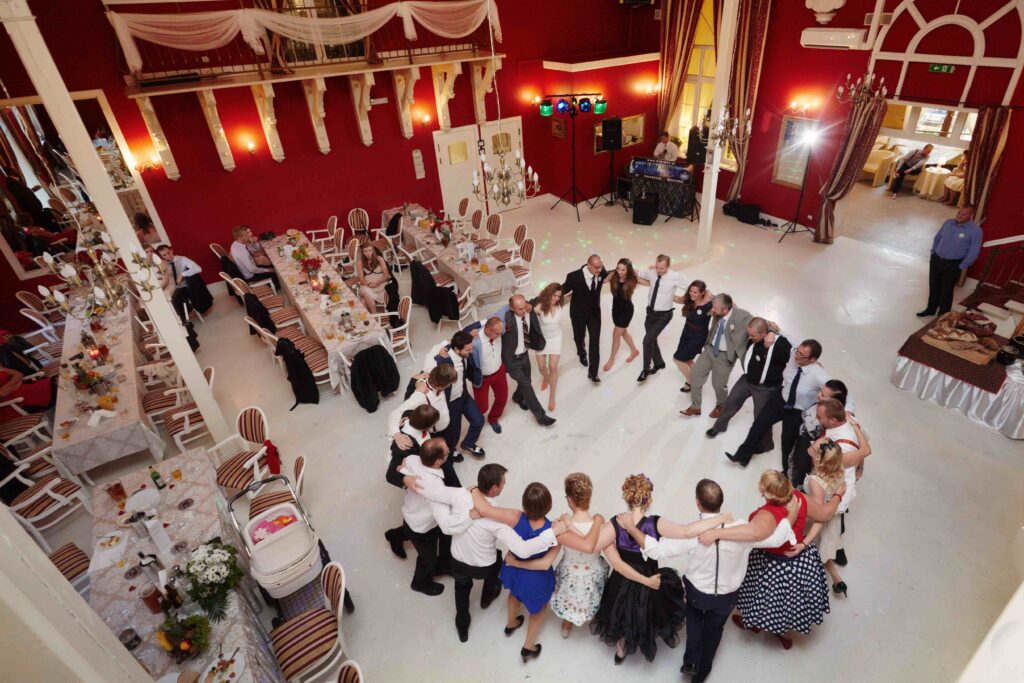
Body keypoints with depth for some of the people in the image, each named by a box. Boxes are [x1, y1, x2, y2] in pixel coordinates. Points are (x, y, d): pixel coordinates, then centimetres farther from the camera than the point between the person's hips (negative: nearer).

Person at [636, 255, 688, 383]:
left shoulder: (675, 277, -18)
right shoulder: (651, 272, -8)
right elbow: (636, 275, 8)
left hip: (663, 315, -5)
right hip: (650, 312, 5)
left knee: (648, 340, -14)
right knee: (652, 340, 18)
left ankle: (646, 370, 6)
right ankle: (658, 363, 44)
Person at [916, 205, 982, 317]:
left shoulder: (975, 230, -13)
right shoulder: (948, 222, 1)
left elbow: (973, 252, -12)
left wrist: (962, 266, -12)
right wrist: (933, 253, 10)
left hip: (953, 265, -4)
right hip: (936, 259, 5)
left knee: (946, 290, 6)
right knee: (933, 286, 16)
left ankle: (943, 314, 22)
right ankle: (931, 309, 34)